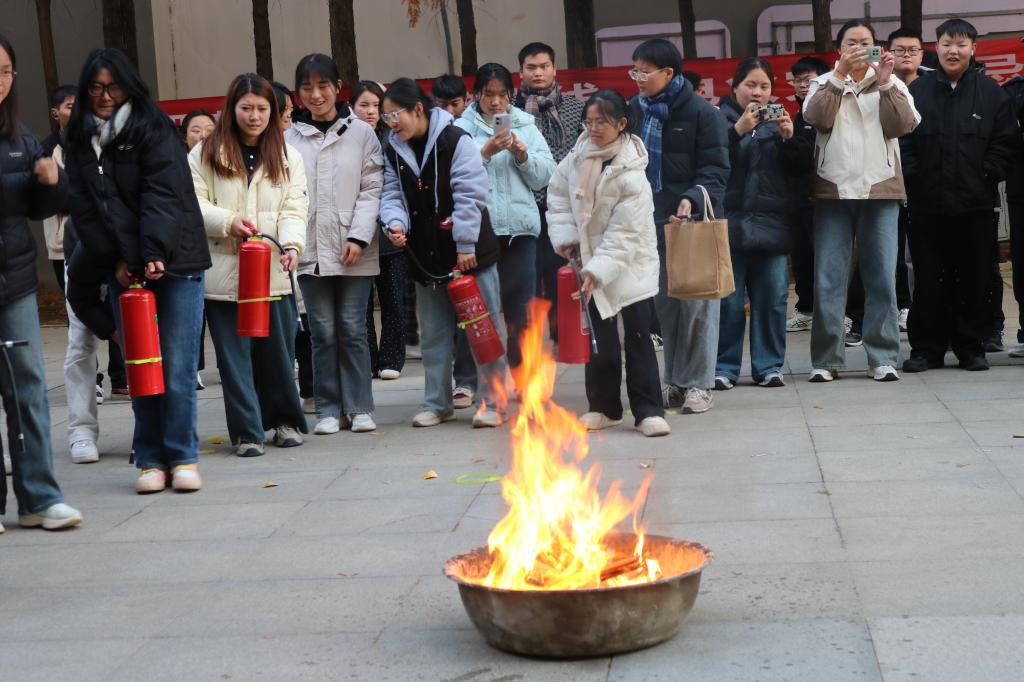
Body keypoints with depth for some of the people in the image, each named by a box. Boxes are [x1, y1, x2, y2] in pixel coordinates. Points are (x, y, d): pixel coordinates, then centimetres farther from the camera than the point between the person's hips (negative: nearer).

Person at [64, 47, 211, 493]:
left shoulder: (153, 127, -1)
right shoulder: (80, 139, 10)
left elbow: (163, 193, -10)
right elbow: (83, 207, 4)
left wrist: (155, 253, -20)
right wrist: (114, 260, -6)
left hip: (174, 260, -3)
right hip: (122, 268, 3)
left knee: (178, 368, -3)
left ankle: (182, 457, 6)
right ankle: (150, 459, 10)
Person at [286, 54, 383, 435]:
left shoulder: (361, 133, 4)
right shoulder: (289, 138, 5)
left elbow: (371, 189, 0)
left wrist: (359, 237, -9)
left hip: (353, 251, -1)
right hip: (309, 251, 1)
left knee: (353, 329, 2)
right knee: (323, 332, 3)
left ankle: (359, 407, 9)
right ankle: (329, 410, 11)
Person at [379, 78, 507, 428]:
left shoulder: (455, 141, -13)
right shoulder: (394, 150, 5)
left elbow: (470, 195, -16)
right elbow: (392, 195, 5)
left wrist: (466, 245, -17)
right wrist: (396, 222, -17)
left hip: (470, 252, -6)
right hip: (426, 256, 6)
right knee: (434, 333, 13)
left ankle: (491, 402, 9)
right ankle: (437, 403, 22)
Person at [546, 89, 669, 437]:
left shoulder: (631, 174, -21)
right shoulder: (579, 155, -5)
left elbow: (623, 235, -23)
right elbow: (559, 194, 8)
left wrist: (596, 272, -28)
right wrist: (565, 237, -3)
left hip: (631, 262, -5)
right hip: (590, 257, 5)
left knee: (638, 335, -5)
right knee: (600, 336, 8)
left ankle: (648, 410, -1)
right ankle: (603, 407, 18)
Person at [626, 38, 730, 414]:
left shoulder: (701, 112, -7)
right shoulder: (634, 111, 9)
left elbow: (716, 169, -10)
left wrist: (693, 199, -26)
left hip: (692, 221, -5)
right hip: (651, 221, 5)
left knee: (697, 304, -2)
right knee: (663, 304, 10)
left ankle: (698, 384, 5)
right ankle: (674, 381, 18)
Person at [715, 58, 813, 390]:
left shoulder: (778, 120, 13)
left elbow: (804, 167, 7)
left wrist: (790, 138, -9)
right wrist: (738, 131, -19)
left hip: (772, 223, 3)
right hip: (730, 222, -3)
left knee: (772, 297, 3)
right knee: (728, 299, -1)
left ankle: (769, 365, 12)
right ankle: (724, 367, 7)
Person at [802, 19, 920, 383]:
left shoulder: (891, 83, 13)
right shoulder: (824, 83, 12)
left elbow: (904, 125, -4)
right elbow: (816, 118, -9)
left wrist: (885, 82, -12)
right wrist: (840, 74, -15)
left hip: (880, 189, 0)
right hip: (833, 189, 0)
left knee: (882, 277, -1)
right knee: (829, 279, -2)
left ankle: (883, 358, 4)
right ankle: (826, 359, 2)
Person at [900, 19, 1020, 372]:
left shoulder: (991, 92, 4)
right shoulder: (917, 91, 3)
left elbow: (1007, 141, 4)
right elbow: (902, 140, 2)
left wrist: (988, 174, -5)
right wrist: (913, 178, -6)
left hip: (976, 204, 0)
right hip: (928, 204, 0)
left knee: (975, 278, 6)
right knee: (928, 280, 4)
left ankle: (971, 346, 16)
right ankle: (926, 347, 11)